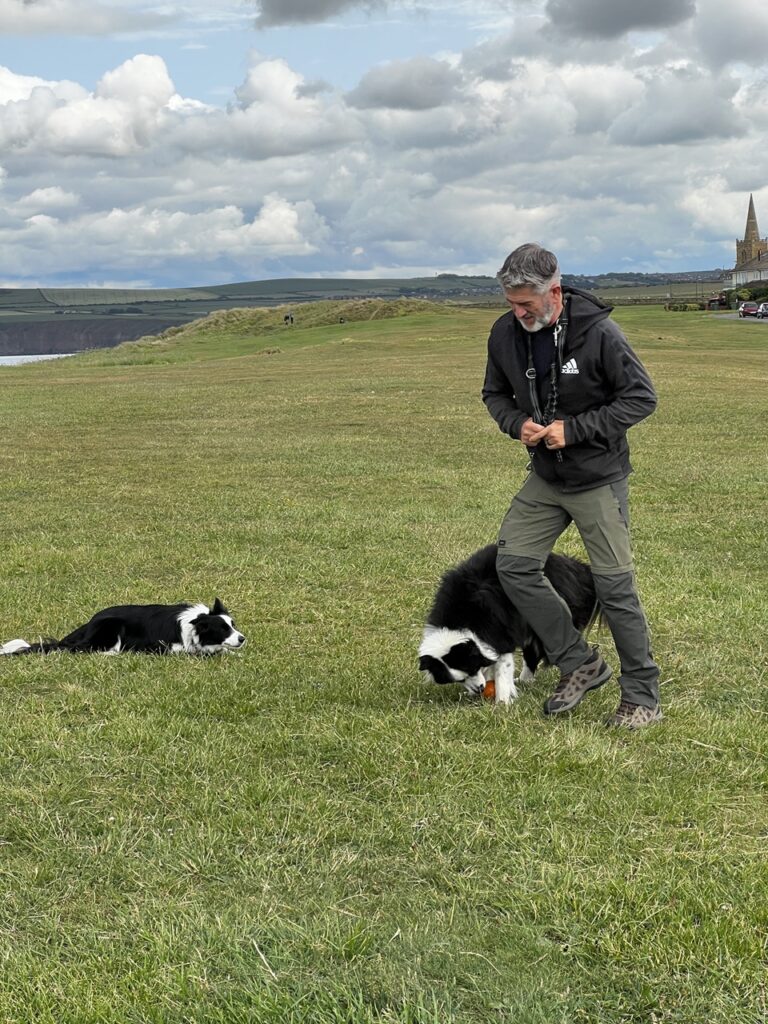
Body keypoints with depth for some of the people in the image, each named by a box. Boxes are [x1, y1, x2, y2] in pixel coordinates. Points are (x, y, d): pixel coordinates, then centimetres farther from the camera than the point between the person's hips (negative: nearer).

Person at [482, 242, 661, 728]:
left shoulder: (598, 331, -21)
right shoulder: (505, 333, -5)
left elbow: (642, 397, -16)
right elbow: (495, 394, 10)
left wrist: (574, 429, -22)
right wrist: (517, 424, -12)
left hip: (599, 479, -6)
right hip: (546, 478, 6)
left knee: (615, 587, -2)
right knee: (513, 564, 1)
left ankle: (643, 698, 12)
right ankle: (580, 663, 16)